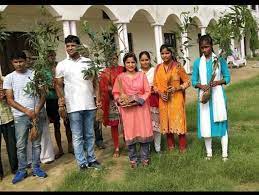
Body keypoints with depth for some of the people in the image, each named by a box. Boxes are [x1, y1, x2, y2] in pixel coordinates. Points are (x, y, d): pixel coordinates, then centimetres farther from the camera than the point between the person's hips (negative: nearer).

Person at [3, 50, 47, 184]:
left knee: (36, 143, 8)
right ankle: (21, 170, 18)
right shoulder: (9, 78, 4)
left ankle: (36, 168, 21)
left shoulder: (35, 74, 4)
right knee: (21, 145, 4)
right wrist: (27, 111, -11)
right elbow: (10, 100, 0)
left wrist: (37, 111, -9)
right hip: (20, 116, 0)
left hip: (37, 115, 1)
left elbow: (43, 94, 5)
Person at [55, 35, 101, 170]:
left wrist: (98, 98, 0)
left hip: (89, 105, 2)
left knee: (90, 135, 12)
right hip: (73, 106, -2)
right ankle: (82, 163, 15)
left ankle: (91, 159, 24)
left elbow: (95, 81, 9)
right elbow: (59, 85, 4)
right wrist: (61, 103, -6)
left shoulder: (88, 62, 6)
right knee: (77, 137, 4)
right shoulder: (61, 65, 3)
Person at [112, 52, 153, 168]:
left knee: (144, 132, 2)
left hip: (141, 107, 1)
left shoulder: (142, 75, 4)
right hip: (127, 109, 0)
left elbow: (148, 91, 1)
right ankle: (133, 159, 17)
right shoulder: (120, 77, 3)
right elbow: (116, 93, 3)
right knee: (130, 133, 3)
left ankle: (144, 157, 17)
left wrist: (139, 100, -12)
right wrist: (121, 101, -15)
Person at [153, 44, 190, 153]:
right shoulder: (158, 68, 5)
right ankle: (170, 146, 26)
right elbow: (155, 84, 9)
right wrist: (160, 93, -8)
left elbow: (187, 82, -2)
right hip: (163, 100, 4)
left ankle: (182, 147, 15)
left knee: (178, 121, 0)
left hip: (176, 99, -3)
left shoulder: (177, 66, -5)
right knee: (166, 121, 10)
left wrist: (177, 88, -16)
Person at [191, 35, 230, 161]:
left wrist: (217, 82, -17)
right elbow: (193, 81, 5)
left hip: (217, 95, -1)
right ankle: (209, 152, 20)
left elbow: (227, 78, 1)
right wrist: (201, 86, -14)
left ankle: (224, 153, 16)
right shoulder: (197, 62, 3)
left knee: (221, 122, 4)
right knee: (205, 123, 6)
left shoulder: (220, 59, -1)